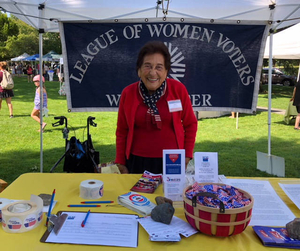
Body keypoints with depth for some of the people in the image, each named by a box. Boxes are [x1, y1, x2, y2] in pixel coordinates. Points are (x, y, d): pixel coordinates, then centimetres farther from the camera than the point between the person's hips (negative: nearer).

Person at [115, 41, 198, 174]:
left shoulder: (178, 90, -7)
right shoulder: (128, 93, -4)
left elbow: (190, 124, 3)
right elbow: (122, 131, 4)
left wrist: (187, 156, 0)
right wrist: (121, 163, 5)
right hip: (137, 162, 1)